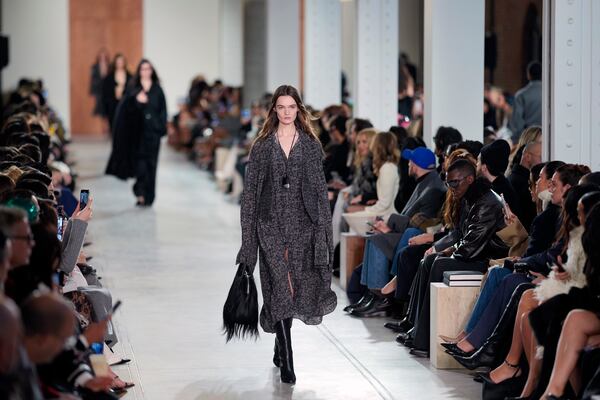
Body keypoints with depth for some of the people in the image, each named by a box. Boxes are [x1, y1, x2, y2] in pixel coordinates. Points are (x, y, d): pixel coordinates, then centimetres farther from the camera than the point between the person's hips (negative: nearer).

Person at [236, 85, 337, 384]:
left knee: (299, 285, 6)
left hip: (302, 224, 2)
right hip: (271, 224, -2)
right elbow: (250, 188, 4)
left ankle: (280, 345, 30)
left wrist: (324, 225, -1)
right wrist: (248, 229, -2)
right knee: (280, 286, -8)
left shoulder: (311, 145, 6)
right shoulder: (262, 146, 4)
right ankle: (286, 361, -8)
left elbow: (319, 187, 6)